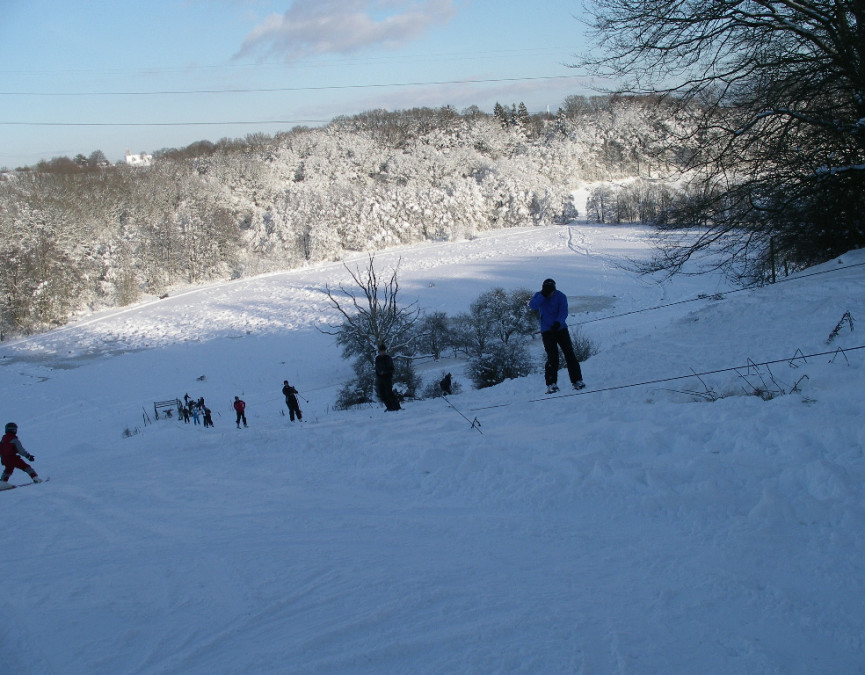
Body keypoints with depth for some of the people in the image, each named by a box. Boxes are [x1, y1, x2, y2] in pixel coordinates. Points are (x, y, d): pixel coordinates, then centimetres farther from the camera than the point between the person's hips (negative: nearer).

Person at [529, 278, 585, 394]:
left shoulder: (560, 296, -5)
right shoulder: (538, 296, -2)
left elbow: (564, 311, -15)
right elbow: (532, 305, -21)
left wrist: (558, 322, -32)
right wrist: (543, 295, -29)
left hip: (561, 328, 1)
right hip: (547, 331, -1)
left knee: (569, 354, -5)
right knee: (552, 356, -11)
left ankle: (577, 380, 1)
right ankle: (551, 384, -5)